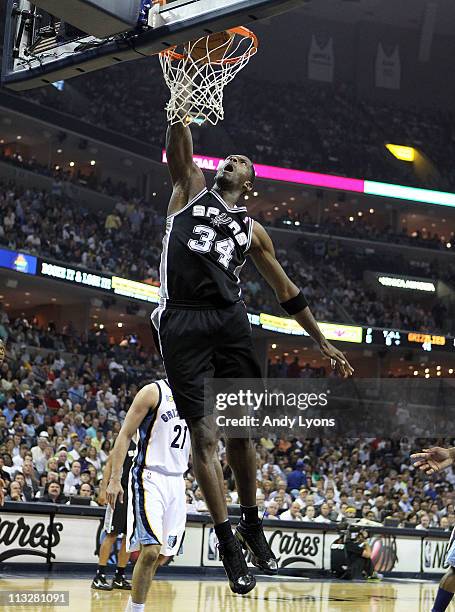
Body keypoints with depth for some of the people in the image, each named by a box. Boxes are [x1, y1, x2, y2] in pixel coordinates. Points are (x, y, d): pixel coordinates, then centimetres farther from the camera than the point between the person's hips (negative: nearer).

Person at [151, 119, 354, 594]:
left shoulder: (252, 229, 20)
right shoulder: (191, 189, 17)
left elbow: (286, 292, 24)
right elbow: (179, 144, 1)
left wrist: (323, 343, 24)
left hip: (230, 322, 3)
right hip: (182, 321, -3)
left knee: (240, 430, 7)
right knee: (204, 435, -6)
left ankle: (251, 526, 24)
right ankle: (227, 542, -2)